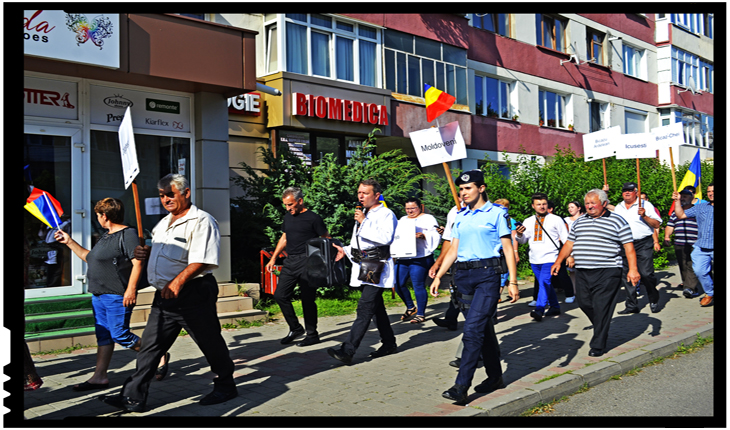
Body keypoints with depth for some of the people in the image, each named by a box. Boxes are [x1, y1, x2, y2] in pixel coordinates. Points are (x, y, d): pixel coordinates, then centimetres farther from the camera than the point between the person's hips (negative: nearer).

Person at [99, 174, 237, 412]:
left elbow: (201, 260, -21)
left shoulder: (201, 221, -11)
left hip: (192, 294, -8)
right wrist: (144, 252, 8)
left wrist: (178, 282, -30)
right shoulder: (163, 223, 18)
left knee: (210, 343, 5)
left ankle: (225, 387, 24)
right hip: (164, 295, 8)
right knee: (150, 344, 7)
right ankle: (133, 397, 12)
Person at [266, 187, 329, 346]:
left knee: (307, 299, -2)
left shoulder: (313, 218, -6)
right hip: (290, 262, 7)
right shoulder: (288, 216, 14)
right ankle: (295, 328, 19)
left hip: (307, 262, -7)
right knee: (280, 295, 4)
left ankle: (312, 335, 12)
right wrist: (273, 258, 20)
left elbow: (326, 240, -3)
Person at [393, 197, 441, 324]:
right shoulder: (402, 220, 22)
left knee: (418, 286, -5)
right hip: (402, 258, 6)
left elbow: (435, 236, -6)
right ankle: (411, 307, 24)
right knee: (398, 284, 4)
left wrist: (423, 236, -23)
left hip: (419, 259, -6)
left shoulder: (428, 219, 4)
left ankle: (421, 314, 7)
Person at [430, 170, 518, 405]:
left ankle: (461, 386, -12)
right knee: (482, 329, 12)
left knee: (473, 330, -12)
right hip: (463, 275, 6)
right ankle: (495, 377, 25)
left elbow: (508, 247, -2)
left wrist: (513, 282, -9)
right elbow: (453, 249, 16)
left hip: (487, 274, -6)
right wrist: (438, 276, 9)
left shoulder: (496, 213, 0)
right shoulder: (461, 216, 15)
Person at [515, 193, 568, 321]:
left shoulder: (556, 219, 2)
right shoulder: (528, 221, 11)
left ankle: (539, 310, -23)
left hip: (550, 258, -5)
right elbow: (523, 240, 10)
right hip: (534, 260, 5)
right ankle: (555, 307, 27)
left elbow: (565, 238, 4)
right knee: (546, 284, 14)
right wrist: (520, 234, -13)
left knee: (544, 282, -18)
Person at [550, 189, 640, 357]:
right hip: (582, 272, 5)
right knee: (584, 303, 5)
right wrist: (559, 261, 13)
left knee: (602, 307, -5)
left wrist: (632, 269, -11)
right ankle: (602, 329, 31)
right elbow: (569, 243, 21)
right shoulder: (579, 221, 17)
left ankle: (598, 345, 4)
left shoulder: (617, 221, 1)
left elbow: (629, 247, -3)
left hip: (607, 272, -5)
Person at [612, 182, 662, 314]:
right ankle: (632, 305, 12)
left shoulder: (646, 205, 2)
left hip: (643, 245, -4)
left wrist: (644, 216, -16)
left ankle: (654, 301, 12)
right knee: (627, 276, 4)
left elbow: (657, 224, -3)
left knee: (646, 274, -10)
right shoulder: (618, 208, 15)